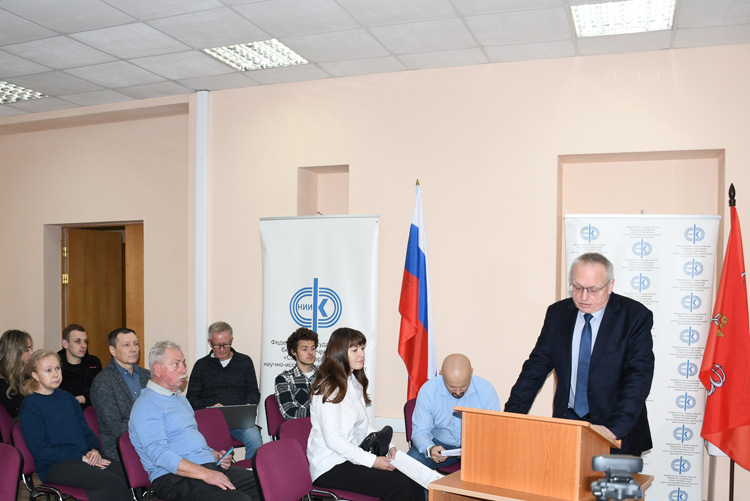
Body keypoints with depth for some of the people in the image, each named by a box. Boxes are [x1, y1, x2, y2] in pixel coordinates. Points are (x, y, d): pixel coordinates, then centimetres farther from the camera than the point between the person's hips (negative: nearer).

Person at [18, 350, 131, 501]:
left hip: (84, 457, 6)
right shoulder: (29, 406, -1)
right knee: (113, 482, -31)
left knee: (118, 469, -29)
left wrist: (94, 450, 0)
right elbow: (40, 451, -7)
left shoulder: (67, 397, 19)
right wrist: (81, 458, -13)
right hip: (54, 466, -6)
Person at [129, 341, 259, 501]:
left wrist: (215, 455, 12)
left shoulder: (180, 398, 23)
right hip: (174, 477, -9)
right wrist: (204, 474, -24)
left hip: (209, 465, 9)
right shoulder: (146, 405, -7)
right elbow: (159, 454, -18)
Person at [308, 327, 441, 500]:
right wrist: (372, 461, -17)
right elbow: (333, 440, -18)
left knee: (414, 485, -13)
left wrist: (387, 447, 5)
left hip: (354, 457, 8)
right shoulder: (329, 389, -12)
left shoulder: (355, 384, 16)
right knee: (399, 486, -25)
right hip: (331, 467, -8)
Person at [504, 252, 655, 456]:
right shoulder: (557, 313, 5)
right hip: (566, 425, 2)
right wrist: (511, 417, -4)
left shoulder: (636, 317, -6)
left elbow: (638, 378, -13)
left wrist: (615, 427, -25)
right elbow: (536, 368, 6)